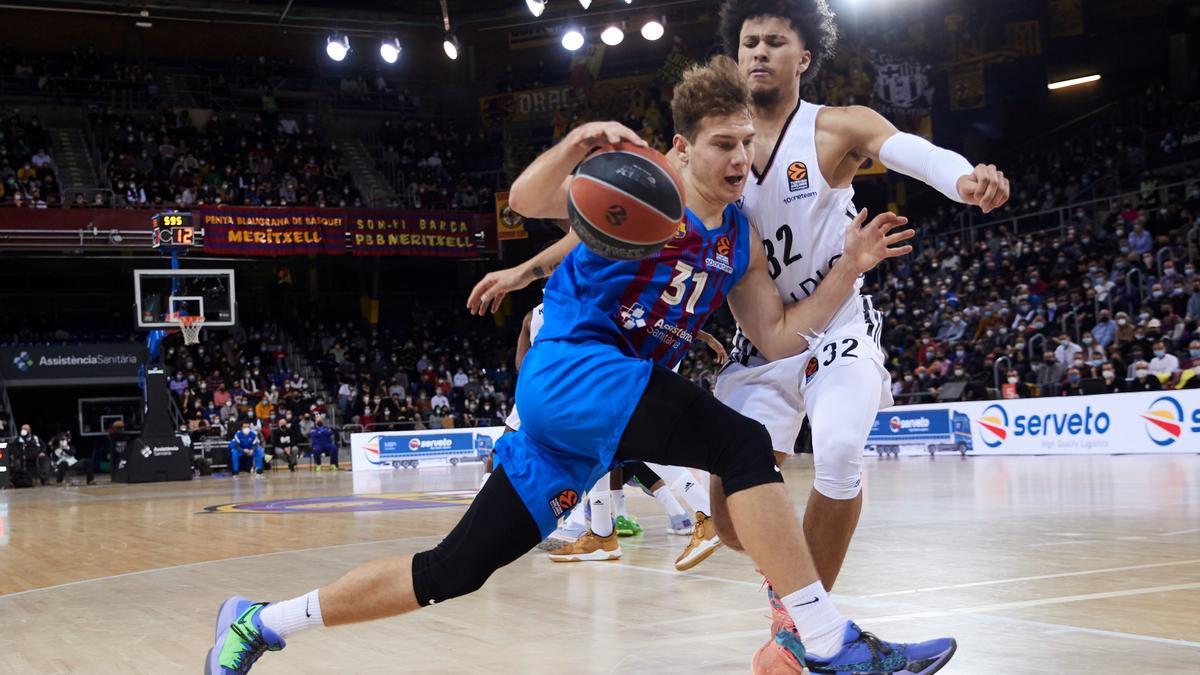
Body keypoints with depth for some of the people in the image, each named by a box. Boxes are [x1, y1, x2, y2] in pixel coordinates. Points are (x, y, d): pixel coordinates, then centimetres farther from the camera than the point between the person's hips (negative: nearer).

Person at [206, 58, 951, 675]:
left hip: (626, 389, 7)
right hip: (573, 373, -7)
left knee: (456, 569, 5)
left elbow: (780, 337, 13)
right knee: (743, 444, -25)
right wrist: (580, 142, -34)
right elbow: (526, 201, -16)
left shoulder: (741, 240, 15)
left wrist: (849, 269, 2)